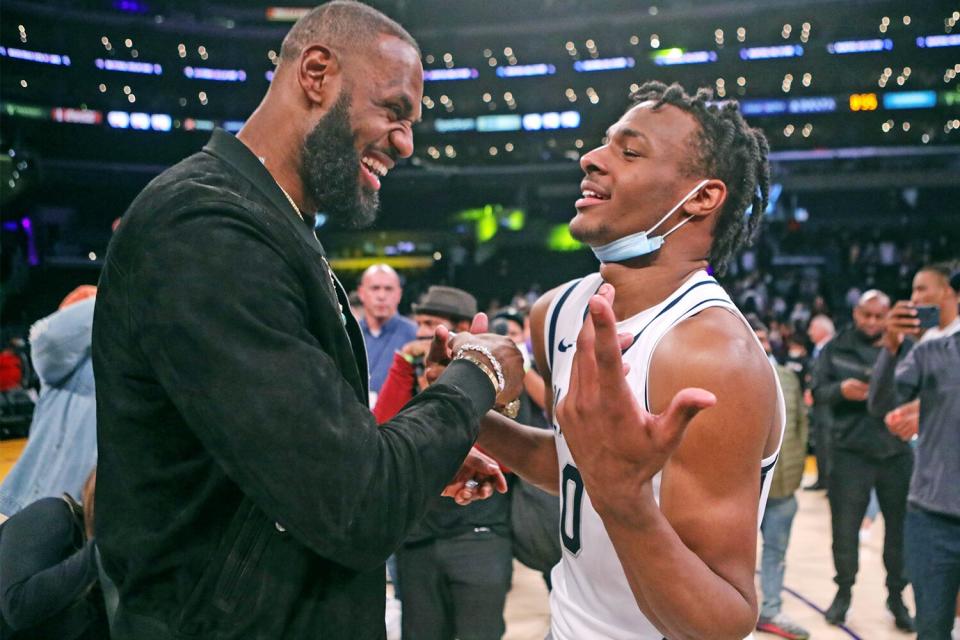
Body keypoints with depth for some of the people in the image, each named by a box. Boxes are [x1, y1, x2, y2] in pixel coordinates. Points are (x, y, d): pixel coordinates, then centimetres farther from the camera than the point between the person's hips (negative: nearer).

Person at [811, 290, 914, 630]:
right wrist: (840, 389, -20)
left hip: (897, 452, 1)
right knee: (844, 528, 7)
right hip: (851, 453, 0)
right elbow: (817, 392, 1)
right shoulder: (835, 348, 4)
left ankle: (896, 596, 28)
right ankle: (843, 591, 27)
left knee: (900, 527, 8)